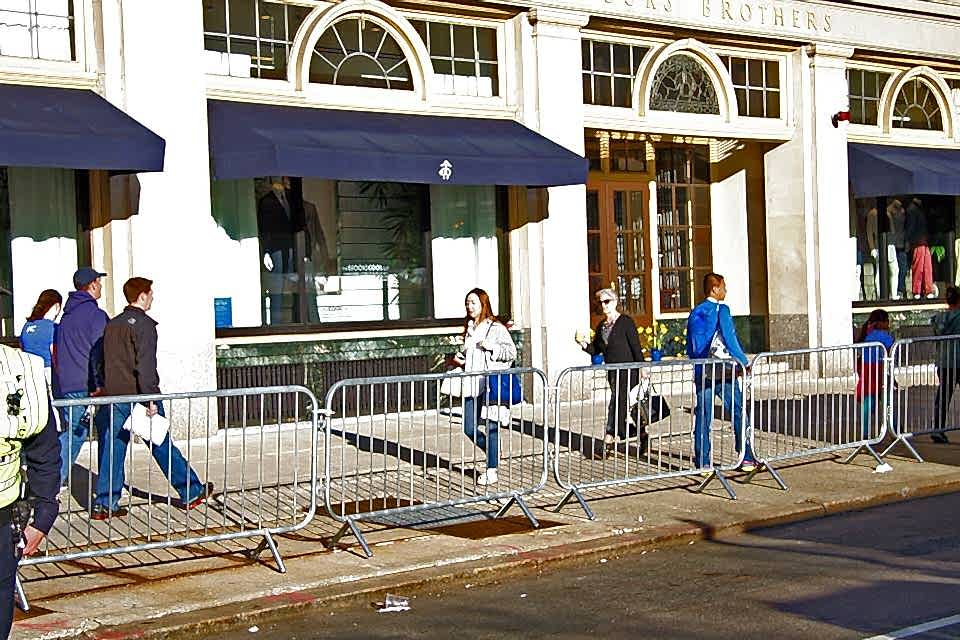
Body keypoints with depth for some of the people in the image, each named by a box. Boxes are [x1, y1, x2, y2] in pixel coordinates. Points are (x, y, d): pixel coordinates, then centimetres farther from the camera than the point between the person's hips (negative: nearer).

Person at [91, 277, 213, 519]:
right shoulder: (143, 324, -10)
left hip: (115, 397, 7)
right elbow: (145, 365, -19)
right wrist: (151, 399, -20)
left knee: (112, 450, 6)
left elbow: (105, 363, 17)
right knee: (163, 446, 3)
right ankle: (191, 493, 14)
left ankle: (104, 503, 4)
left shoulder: (112, 325, 14)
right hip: (138, 396, -7)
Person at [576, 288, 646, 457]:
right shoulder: (601, 326, 14)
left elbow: (636, 346, -8)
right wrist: (585, 345, -6)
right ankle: (642, 435, 22)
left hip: (627, 369, -7)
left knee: (617, 402, -13)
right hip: (612, 370, 7)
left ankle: (609, 439, -13)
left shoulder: (625, 322, -6)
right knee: (625, 406, 10)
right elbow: (596, 349, 14)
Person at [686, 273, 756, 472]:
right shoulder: (721, 310, -8)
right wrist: (744, 362, -7)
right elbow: (730, 338, -13)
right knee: (738, 414, 2)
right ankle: (746, 458, 2)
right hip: (723, 372, -5)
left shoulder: (695, 313, 10)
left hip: (702, 373, 5)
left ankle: (702, 462, 5)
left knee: (703, 418, 6)